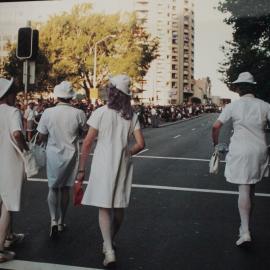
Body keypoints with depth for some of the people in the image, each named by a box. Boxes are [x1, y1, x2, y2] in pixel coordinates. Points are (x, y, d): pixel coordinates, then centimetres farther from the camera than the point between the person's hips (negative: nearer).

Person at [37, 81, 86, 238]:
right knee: (65, 189, 15)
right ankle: (61, 223, 25)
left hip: (53, 154, 0)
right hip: (71, 155, 0)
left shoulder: (48, 113, -12)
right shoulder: (78, 113, -13)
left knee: (53, 188, 14)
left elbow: (41, 137, -5)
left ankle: (54, 220, -2)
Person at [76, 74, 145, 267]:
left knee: (104, 207, 1)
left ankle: (109, 251, -8)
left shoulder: (101, 112, -8)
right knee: (119, 206, 17)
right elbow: (141, 144, -4)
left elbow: (87, 143, -9)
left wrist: (82, 169, -2)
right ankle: (110, 242, 34)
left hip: (103, 164, -3)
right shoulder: (132, 116, 1)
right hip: (123, 165, 4)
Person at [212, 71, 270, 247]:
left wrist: (216, 143, 9)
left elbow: (216, 127, -7)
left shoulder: (233, 106, -4)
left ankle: (245, 232, -12)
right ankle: (246, 225, 30)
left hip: (240, 151, -3)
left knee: (244, 191, -2)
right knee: (251, 190, 17)